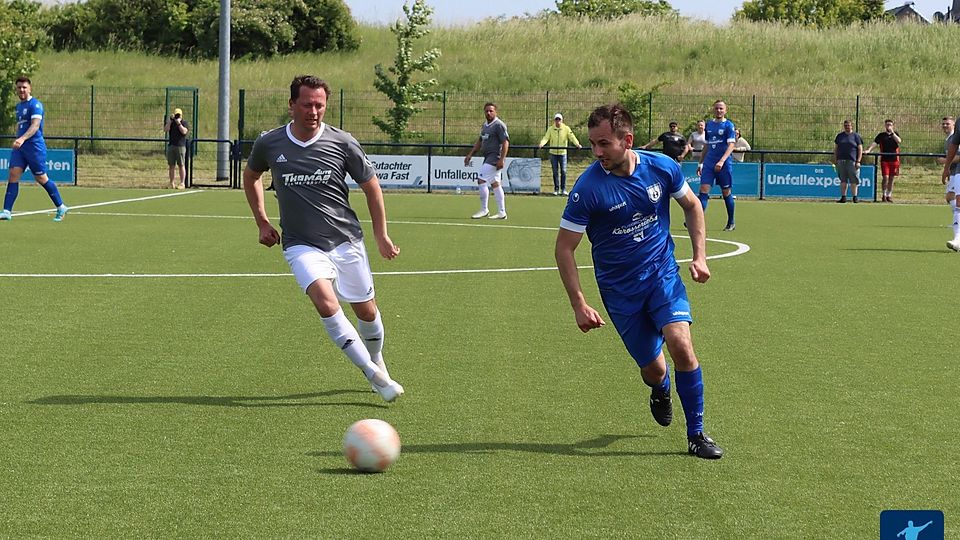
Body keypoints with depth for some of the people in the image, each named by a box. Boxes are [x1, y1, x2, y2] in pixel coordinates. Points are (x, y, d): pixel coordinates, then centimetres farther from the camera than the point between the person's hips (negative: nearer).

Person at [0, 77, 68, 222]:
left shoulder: (35, 105, -10)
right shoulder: (19, 106, 16)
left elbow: (35, 125, -23)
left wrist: (22, 139, -36)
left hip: (35, 146, -7)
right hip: (19, 146, 7)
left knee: (41, 178, -1)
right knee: (13, 174, -6)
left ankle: (61, 208, 14)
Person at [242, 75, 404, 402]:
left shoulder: (342, 143, -6)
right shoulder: (269, 144, -3)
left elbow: (371, 186, 7)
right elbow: (251, 176, 19)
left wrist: (382, 236, 8)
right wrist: (262, 222, 15)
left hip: (346, 240, 1)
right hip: (301, 245, -1)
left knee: (366, 311, 8)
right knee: (326, 303, -25)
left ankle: (377, 362, 39)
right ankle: (373, 375, -19)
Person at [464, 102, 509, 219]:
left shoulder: (499, 125, -11)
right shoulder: (485, 125, 16)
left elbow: (505, 143, -16)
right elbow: (480, 141, 26)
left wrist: (501, 160, -22)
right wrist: (470, 154, 20)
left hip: (494, 157, -9)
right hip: (488, 158, 9)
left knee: (481, 181, -12)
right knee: (495, 184, 8)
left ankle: (484, 210, -4)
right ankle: (502, 212, 10)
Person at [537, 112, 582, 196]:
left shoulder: (566, 129, 1)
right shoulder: (550, 129, 4)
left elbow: (572, 137, -9)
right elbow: (546, 138, -6)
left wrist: (577, 144, -27)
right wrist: (541, 144, -26)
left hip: (563, 153, -1)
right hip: (553, 153, 1)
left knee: (563, 171, -4)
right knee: (555, 172, 4)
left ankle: (563, 189, 5)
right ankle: (556, 189, 11)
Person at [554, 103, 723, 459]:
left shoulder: (662, 167, -10)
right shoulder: (588, 188, -18)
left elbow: (691, 206, 11)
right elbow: (564, 248, -11)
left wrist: (699, 256, 2)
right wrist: (579, 305, -16)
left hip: (663, 273, 1)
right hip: (618, 287, -1)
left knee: (680, 343, -21)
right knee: (653, 368, 1)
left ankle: (696, 434, -5)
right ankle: (660, 390, 41)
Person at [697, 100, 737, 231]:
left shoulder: (729, 125, -4)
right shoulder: (709, 125, 12)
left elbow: (731, 146, -13)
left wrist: (721, 161, -25)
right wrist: (700, 163, 17)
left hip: (724, 165, -4)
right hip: (709, 163, 4)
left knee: (726, 193, 4)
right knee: (704, 190, -8)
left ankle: (731, 222, 19)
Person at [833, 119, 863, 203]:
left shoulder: (856, 136, 5)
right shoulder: (839, 136, 14)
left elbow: (860, 149, 2)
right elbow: (835, 149, 17)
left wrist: (858, 161, -7)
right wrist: (835, 161, 8)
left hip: (852, 161, -3)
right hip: (841, 161, 3)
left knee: (854, 180, -3)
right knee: (843, 180, 4)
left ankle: (855, 197, 4)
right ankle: (843, 197, 7)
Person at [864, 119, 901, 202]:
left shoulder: (895, 134, 10)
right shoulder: (881, 135, 6)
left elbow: (899, 141, -10)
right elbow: (874, 143, -5)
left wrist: (892, 132, -14)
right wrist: (868, 150, -21)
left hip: (894, 159, 2)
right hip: (884, 159, -2)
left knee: (891, 178, 7)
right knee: (885, 177, -10)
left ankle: (889, 195, 14)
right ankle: (884, 195, 1)